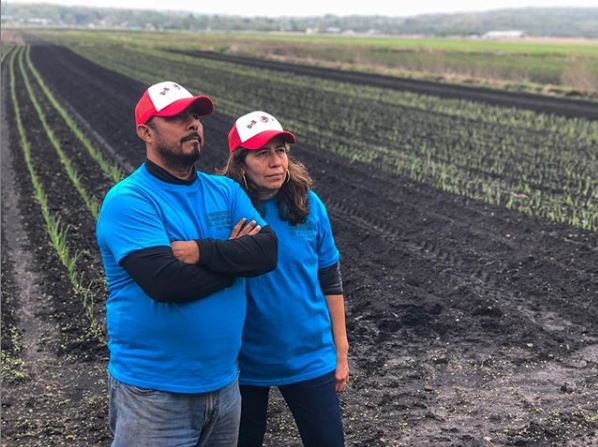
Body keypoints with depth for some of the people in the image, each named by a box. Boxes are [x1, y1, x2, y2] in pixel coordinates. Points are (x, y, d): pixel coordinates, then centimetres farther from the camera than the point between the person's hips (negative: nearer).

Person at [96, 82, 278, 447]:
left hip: (225, 382, 6)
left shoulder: (226, 191, 5)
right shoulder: (128, 200, -13)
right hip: (154, 391, -5)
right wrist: (233, 256, -12)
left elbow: (267, 251, -9)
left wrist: (200, 250, -20)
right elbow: (165, 281, -25)